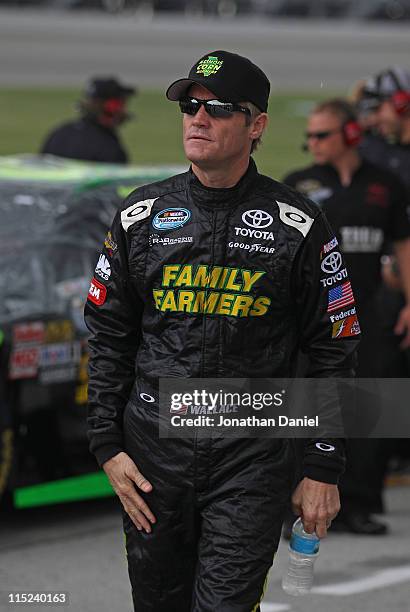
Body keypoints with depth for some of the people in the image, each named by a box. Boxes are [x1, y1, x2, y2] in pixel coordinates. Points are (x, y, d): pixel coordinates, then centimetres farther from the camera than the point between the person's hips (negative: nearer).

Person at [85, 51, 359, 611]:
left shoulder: (299, 226, -4)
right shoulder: (141, 216, 5)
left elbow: (332, 353, 0)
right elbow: (109, 338, 10)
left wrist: (323, 470, -2)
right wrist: (109, 447, 3)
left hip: (251, 458, -3)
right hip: (153, 448, 3)